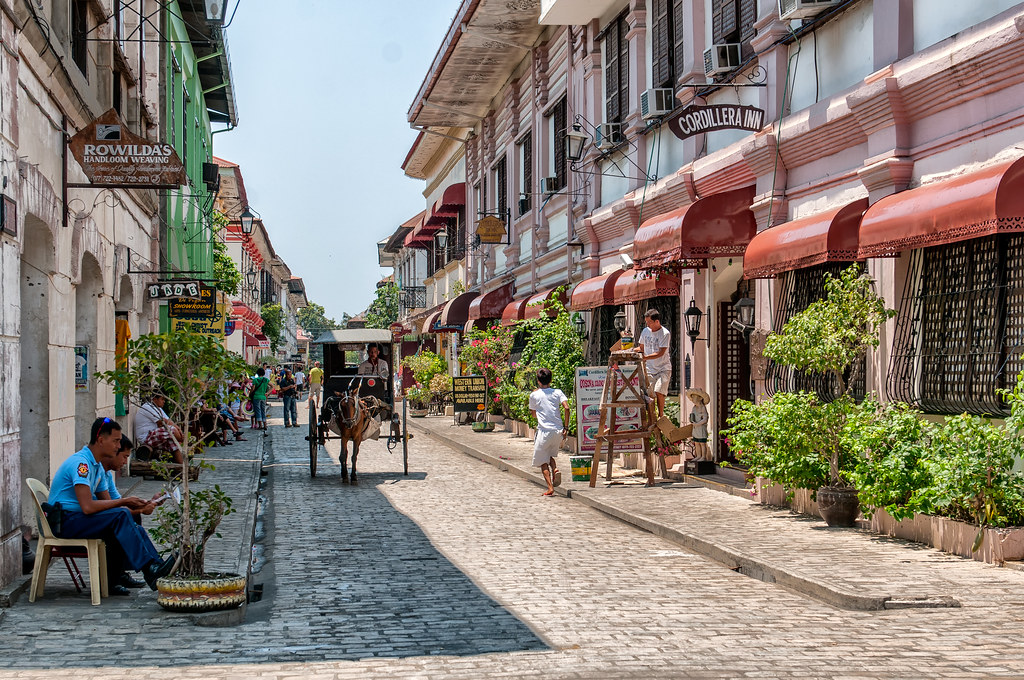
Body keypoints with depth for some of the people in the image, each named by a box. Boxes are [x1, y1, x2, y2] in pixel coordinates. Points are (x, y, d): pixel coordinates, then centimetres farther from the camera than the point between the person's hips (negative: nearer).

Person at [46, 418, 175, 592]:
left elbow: (107, 502, 11)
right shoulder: (81, 463, -18)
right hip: (64, 522, -10)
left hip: (79, 518, 10)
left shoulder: (97, 466, 14)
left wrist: (132, 506, -10)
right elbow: (88, 506, -27)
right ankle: (148, 568, -27)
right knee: (120, 515, -26)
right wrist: (124, 502, -19)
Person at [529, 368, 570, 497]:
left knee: (543, 461, 6)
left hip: (544, 431, -3)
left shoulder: (534, 395, 2)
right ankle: (555, 469, -5)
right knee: (550, 455, 25)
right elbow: (566, 408, -9)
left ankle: (550, 488, -5)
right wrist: (566, 427, -2)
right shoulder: (558, 392, 5)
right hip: (558, 430, 3)